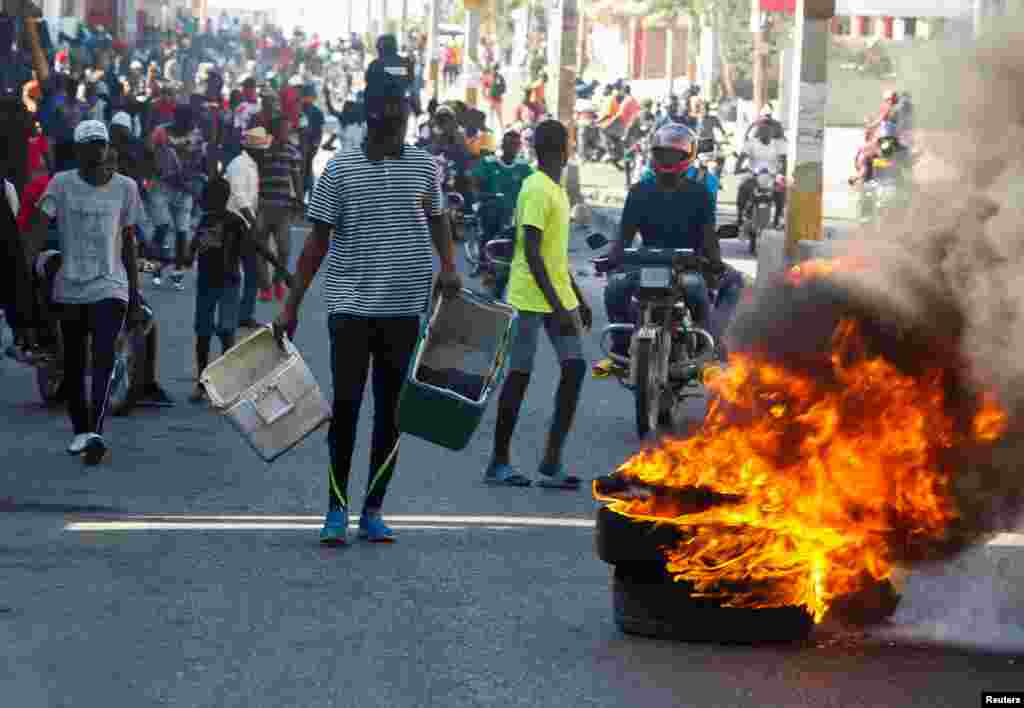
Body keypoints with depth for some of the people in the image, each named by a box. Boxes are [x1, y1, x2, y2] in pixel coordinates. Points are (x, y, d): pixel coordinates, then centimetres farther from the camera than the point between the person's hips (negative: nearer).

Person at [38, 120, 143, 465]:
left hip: (109, 286, -1)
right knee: (73, 364, 9)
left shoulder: (124, 187, 5)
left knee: (103, 357, -17)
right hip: (68, 288, 1)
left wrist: (134, 291, 13)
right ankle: (79, 430, 26)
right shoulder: (61, 184, -2)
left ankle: (95, 432, -27)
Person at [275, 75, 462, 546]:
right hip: (351, 305, -2)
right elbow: (318, 241, 1)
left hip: (405, 307, 2)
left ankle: (373, 511, 16)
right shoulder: (341, 170, -3)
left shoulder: (424, 166, 4)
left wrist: (448, 265, 2)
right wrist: (291, 306, -1)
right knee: (346, 406, -3)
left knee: (391, 411, 7)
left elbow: (437, 220, 20)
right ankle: (337, 509, 8)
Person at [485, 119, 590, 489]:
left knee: (575, 367, -2)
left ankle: (552, 462, 0)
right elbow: (532, 252, -20)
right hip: (531, 298, -8)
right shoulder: (537, 190, -14)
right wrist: (557, 306, -23)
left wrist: (577, 299, 23)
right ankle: (499, 462, 9)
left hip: (559, 296, 8)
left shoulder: (557, 190, 16)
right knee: (520, 375, -1)